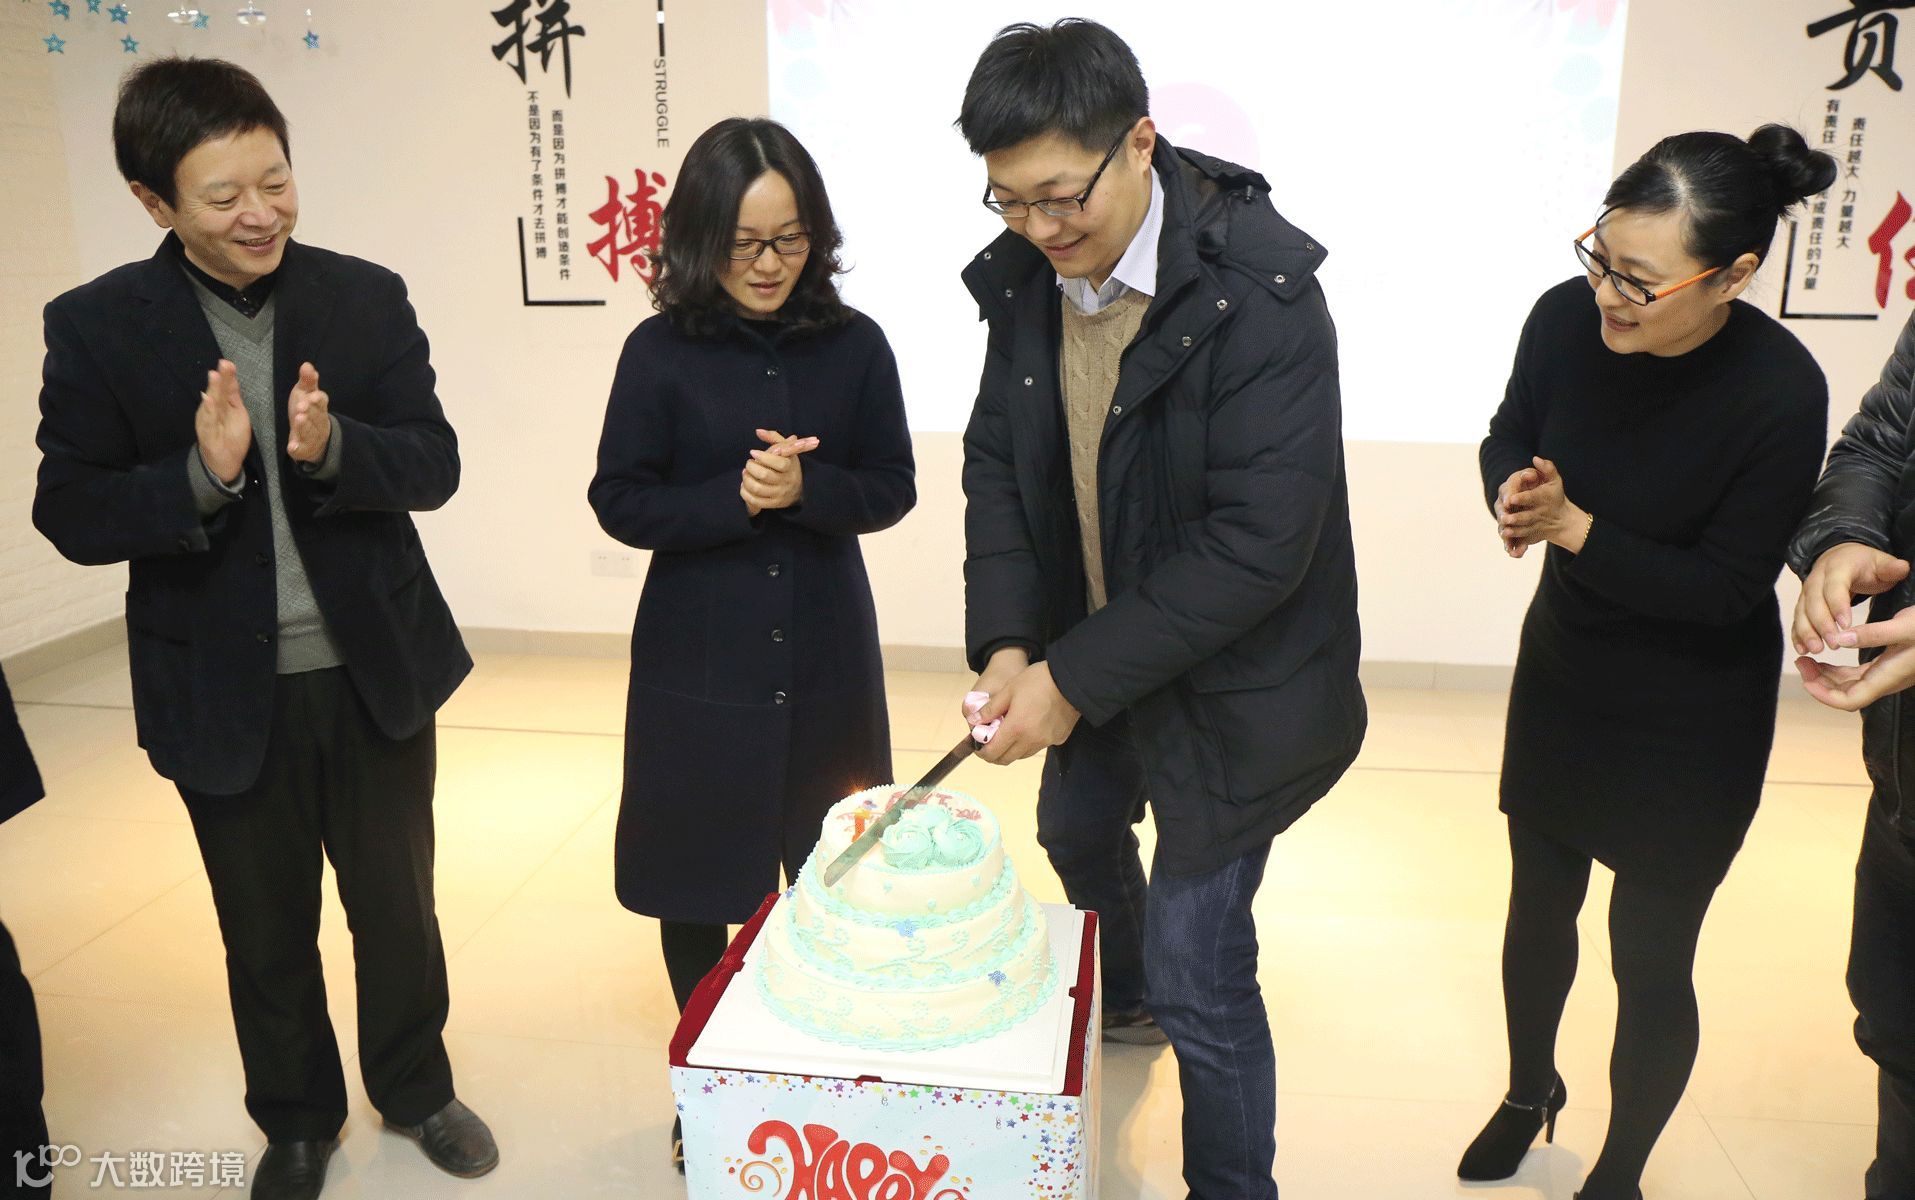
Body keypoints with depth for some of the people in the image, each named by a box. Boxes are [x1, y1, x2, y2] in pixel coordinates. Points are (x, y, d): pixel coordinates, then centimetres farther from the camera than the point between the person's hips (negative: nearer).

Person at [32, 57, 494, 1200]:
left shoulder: (367, 297, -4)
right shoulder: (96, 325, -8)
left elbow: (434, 465, -6)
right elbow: (71, 516, -8)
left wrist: (330, 450, -26)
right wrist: (202, 473, -26)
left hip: (379, 674, 1)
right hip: (225, 695, 0)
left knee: (398, 905, 18)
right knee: (267, 931, 18)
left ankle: (417, 1088, 42)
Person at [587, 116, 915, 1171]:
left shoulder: (853, 343, -2)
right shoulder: (661, 352, -6)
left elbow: (891, 488, 1)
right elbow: (621, 502, -3)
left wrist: (806, 487, -18)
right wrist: (734, 497, -18)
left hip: (827, 655, 1)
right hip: (698, 659, -1)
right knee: (697, 878, 11)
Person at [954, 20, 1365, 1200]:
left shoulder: (1262, 292, -27)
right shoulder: (1025, 273, -7)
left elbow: (1257, 544, -28)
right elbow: (997, 459, 0)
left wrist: (1076, 681, -25)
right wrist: (1008, 643, -13)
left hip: (1230, 681, -7)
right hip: (1091, 652, 7)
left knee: (1200, 971, -1)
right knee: (1078, 832, 30)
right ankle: (1124, 1000, 63)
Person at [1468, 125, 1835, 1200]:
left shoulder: (1781, 393, -26)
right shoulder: (1567, 318, -16)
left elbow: (1726, 588, -20)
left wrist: (1574, 526, -26)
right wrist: (1515, 491, -19)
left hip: (1692, 727, -4)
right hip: (1562, 677, 4)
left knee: (1650, 958, 9)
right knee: (1538, 910, 21)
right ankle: (1531, 1090, 49)